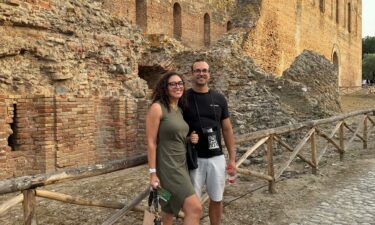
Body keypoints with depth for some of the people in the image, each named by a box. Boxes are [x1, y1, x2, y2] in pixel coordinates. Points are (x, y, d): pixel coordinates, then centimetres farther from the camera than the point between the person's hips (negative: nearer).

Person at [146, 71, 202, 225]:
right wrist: (153, 173, -17)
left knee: (171, 210, 17)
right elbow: (151, 142, -14)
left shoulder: (180, 110, 11)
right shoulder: (157, 108, -12)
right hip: (167, 167, -8)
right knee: (195, 209, -13)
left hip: (181, 165, 8)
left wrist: (190, 139, 1)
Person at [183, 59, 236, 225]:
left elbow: (227, 129, 8)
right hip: (194, 159, -3)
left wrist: (232, 158, 6)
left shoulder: (219, 99, 4)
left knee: (217, 199, 13)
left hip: (217, 158, 3)